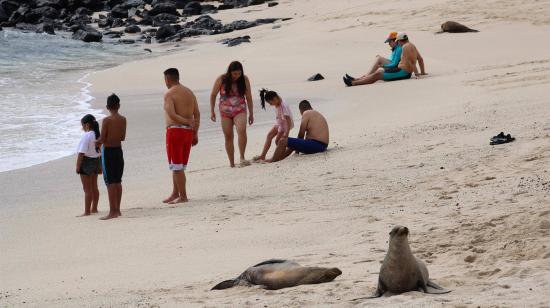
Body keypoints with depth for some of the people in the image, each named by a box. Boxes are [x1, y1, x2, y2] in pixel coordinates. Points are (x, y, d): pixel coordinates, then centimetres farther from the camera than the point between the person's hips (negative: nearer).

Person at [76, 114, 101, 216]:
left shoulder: (86, 136, -19)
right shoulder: (98, 135, 5)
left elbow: (81, 153, -21)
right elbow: (101, 152, 11)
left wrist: (78, 166, -14)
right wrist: (99, 166, 18)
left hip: (86, 162, -8)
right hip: (96, 161, 8)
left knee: (87, 189, -4)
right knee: (94, 187, 17)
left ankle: (87, 211, -1)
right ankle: (94, 208, 27)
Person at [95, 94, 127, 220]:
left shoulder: (107, 120, -15)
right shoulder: (123, 120, 1)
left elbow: (102, 139, -15)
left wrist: (97, 142, 6)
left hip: (108, 151, -6)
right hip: (119, 151, 6)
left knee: (110, 182, -4)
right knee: (118, 182, 14)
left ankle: (112, 212, -5)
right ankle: (117, 210, 19)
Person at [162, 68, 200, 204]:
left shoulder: (169, 94, -10)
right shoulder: (189, 92, 12)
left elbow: (172, 115, -23)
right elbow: (197, 114, 10)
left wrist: (187, 121, -16)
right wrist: (195, 133, 12)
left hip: (175, 130, -7)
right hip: (188, 132, 7)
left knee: (177, 166, -2)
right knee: (179, 166, 17)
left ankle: (183, 196, -2)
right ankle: (175, 193, 25)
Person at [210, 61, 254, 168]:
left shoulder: (244, 79, -5)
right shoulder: (221, 80, -8)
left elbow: (248, 97, 4)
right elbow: (213, 95, 3)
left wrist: (251, 113, 6)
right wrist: (212, 111, 0)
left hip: (240, 111, -1)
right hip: (225, 111, 1)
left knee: (242, 131, -26)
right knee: (228, 137, 2)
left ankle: (242, 158, -22)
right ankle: (232, 164, 9)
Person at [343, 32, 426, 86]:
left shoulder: (405, 47, -16)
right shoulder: (412, 46, 16)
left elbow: (411, 61, -24)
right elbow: (420, 59, 20)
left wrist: (416, 73, -27)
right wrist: (422, 72, 23)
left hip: (402, 72, -11)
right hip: (404, 73, 11)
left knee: (377, 75, -12)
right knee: (379, 71, 13)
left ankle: (353, 83, -13)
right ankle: (356, 80, 14)